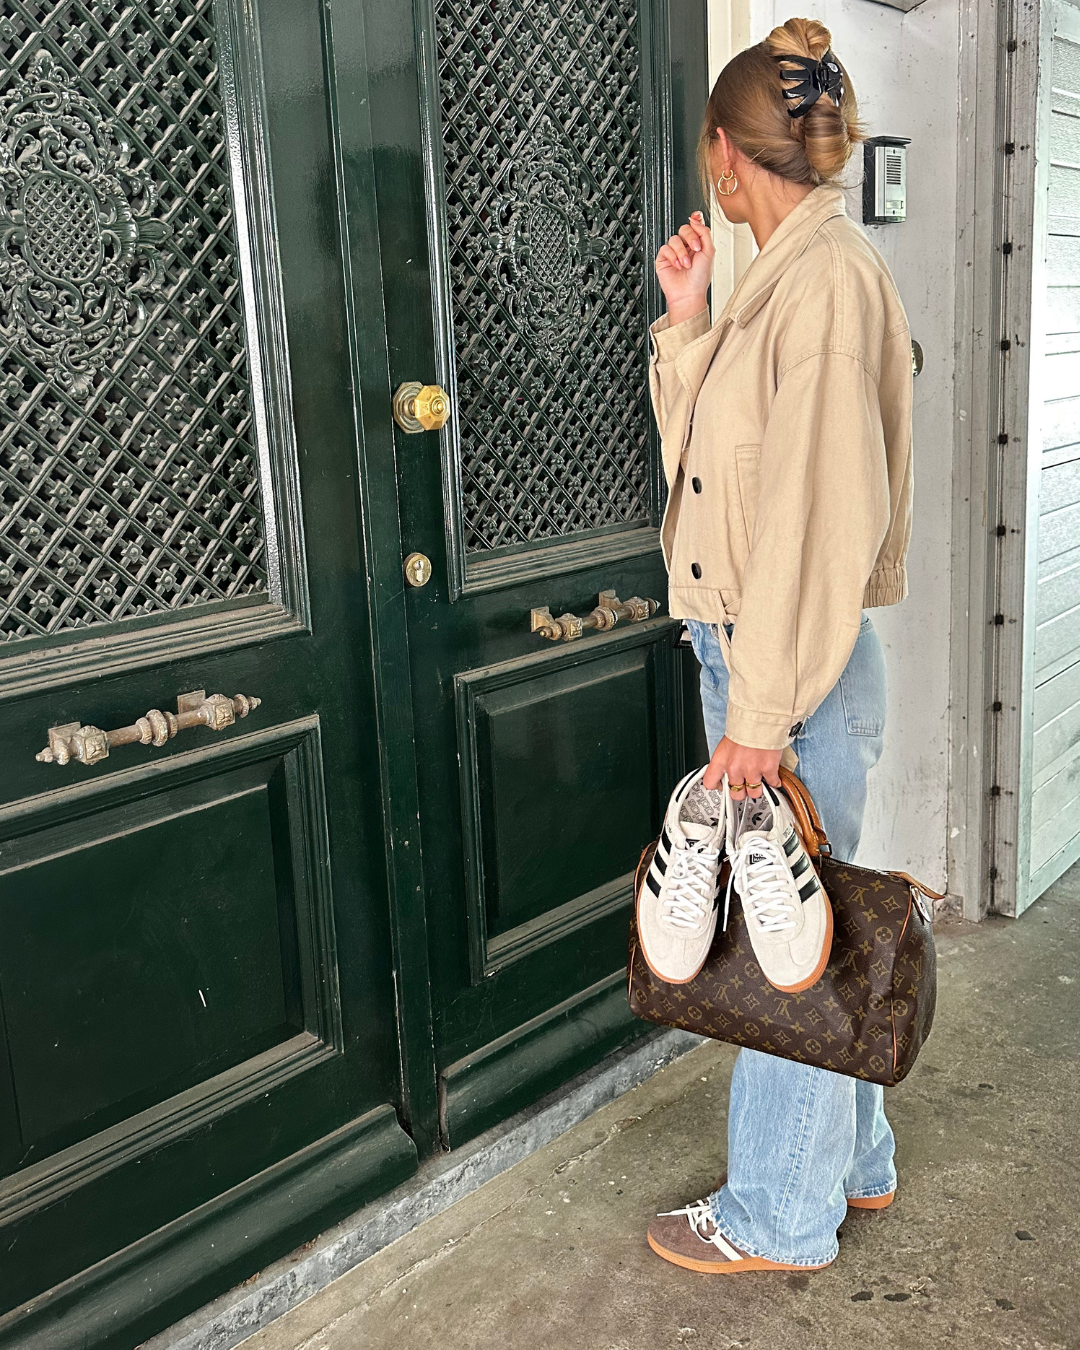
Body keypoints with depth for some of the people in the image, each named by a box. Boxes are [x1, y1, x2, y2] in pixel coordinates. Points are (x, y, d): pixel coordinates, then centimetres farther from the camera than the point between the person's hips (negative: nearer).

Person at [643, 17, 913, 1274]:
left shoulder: (828, 276, -16)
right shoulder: (782, 275, 13)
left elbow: (818, 515, -22)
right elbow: (704, 459, 18)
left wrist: (762, 712, -21)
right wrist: (685, 324, 9)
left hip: (795, 669, -9)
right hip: (751, 652, 9)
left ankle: (779, 1215, 23)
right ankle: (851, 1158, 39)